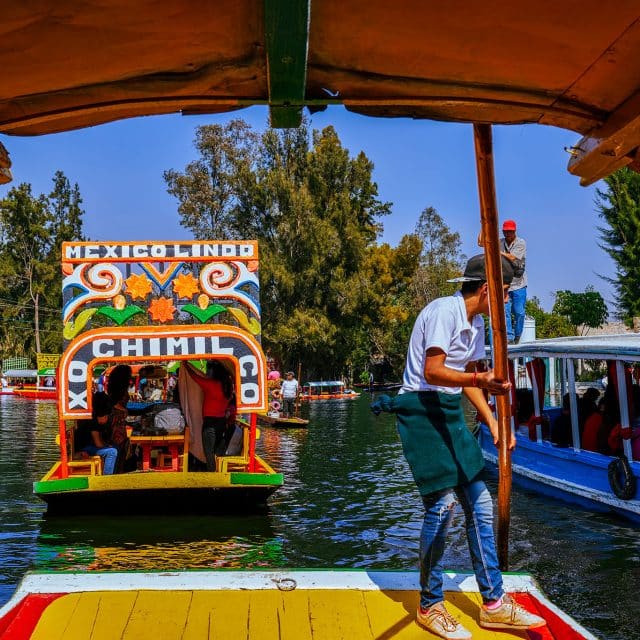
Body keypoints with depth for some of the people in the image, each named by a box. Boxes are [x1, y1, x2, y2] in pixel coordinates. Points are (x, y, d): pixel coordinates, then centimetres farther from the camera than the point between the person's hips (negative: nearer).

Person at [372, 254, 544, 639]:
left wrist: (493, 422, 11)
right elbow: (432, 372, -24)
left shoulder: (477, 323, 14)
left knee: (480, 504, 7)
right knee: (443, 503, -11)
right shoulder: (445, 311, -16)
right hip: (423, 409, -9)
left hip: (451, 414, 10)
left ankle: (494, 605, 17)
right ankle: (430, 607, 7)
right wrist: (479, 380, -38)